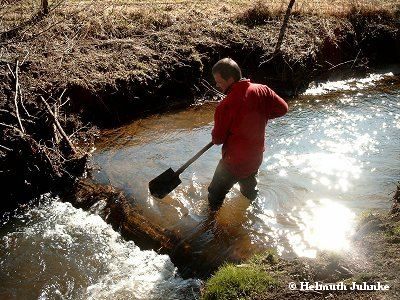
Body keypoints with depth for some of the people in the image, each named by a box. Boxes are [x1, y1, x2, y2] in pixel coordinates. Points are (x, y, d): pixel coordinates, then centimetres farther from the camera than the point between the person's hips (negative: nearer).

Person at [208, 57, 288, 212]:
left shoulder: (225, 106, -25)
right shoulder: (262, 90, -10)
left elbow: (217, 139, -16)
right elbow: (282, 108, -1)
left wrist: (216, 136, 8)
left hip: (234, 161, -7)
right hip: (256, 157, 7)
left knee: (215, 194, 11)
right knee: (250, 190, 32)